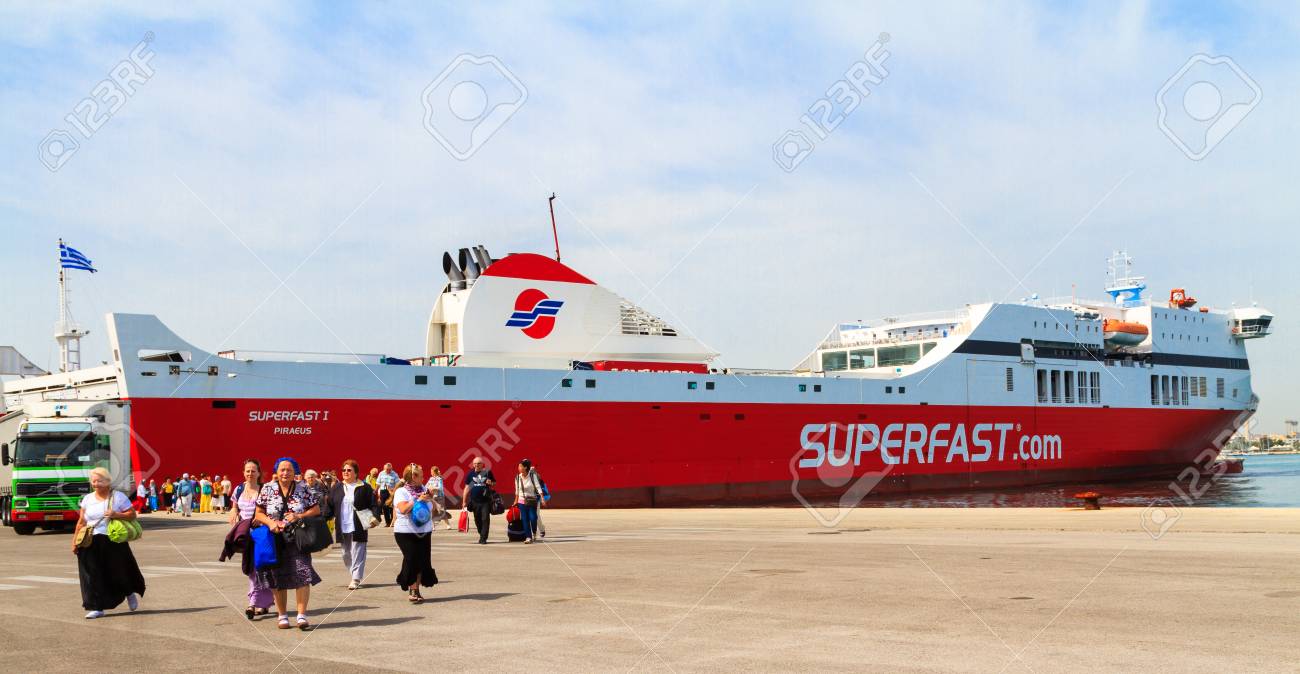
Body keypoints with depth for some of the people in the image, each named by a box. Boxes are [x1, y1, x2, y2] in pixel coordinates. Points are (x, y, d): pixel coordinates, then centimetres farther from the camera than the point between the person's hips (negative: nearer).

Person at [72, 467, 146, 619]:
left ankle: (130, 593, 35)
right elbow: (82, 522, 12)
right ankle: (97, 608, 2)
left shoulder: (118, 497, -1)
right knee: (93, 575, -3)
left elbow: (132, 514, -3)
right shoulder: (87, 499, 11)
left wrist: (116, 515, -19)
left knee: (120, 570, 4)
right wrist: (75, 540, 7)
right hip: (91, 543, 3)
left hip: (114, 542, -3)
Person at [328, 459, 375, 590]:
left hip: (358, 527, -4)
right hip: (342, 527, 4)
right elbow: (330, 506, 9)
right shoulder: (336, 487, 9)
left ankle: (356, 579, -2)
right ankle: (356, 575, 22)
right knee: (346, 554, 9)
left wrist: (373, 518, -14)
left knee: (357, 553, -5)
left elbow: (373, 505, -1)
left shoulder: (364, 488, -1)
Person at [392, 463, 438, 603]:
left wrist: (430, 498, -2)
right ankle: (412, 591, 0)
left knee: (422, 561, 4)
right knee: (412, 560, -10)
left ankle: (416, 590, 14)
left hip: (424, 531, 6)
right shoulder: (401, 492, -7)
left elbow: (433, 508, 18)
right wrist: (418, 500, -26)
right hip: (406, 532, -6)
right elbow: (403, 509, -23)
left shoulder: (423, 489, 10)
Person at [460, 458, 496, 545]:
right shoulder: (471, 474, 6)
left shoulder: (487, 472, 2)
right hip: (475, 501, 2)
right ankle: (482, 535, 27)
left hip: (485, 501, -2)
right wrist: (464, 501, 8)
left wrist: (491, 483, -10)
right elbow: (467, 487, 10)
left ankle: (483, 538, -6)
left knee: (485, 519, -8)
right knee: (477, 520, 9)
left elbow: (494, 483, 14)